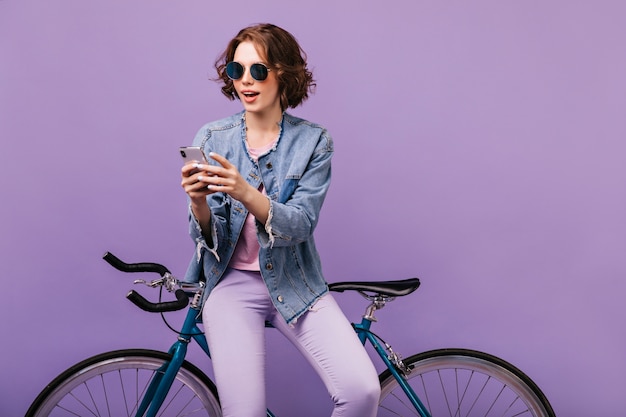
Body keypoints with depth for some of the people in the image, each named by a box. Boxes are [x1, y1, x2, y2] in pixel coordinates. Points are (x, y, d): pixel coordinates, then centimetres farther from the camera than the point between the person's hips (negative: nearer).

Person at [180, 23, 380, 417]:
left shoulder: (313, 141, -3)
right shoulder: (212, 138, -1)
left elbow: (299, 225, -15)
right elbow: (207, 236, -4)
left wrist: (246, 193, -33)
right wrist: (199, 203, -27)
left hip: (295, 284, 0)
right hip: (232, 284, 0)